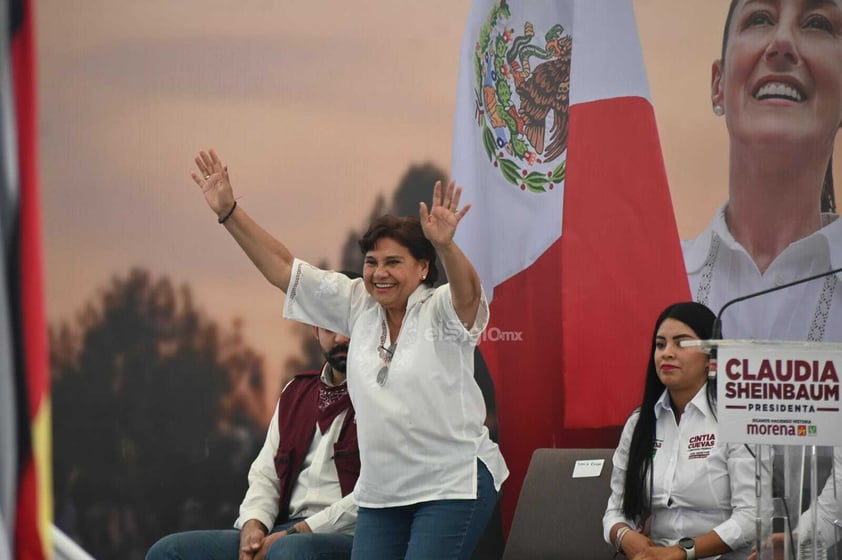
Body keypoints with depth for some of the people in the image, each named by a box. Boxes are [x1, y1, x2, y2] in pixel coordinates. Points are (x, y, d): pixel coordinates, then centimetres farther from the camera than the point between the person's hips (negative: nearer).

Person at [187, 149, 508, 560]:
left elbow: (468, 293, -31)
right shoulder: (358, 306, 7)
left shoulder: (441, 311, -8)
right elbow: (282, 267, 7)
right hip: (383, 491, 6)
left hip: (454, 484, -6)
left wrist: (444, 245, -51)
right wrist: (229, 212, -1)